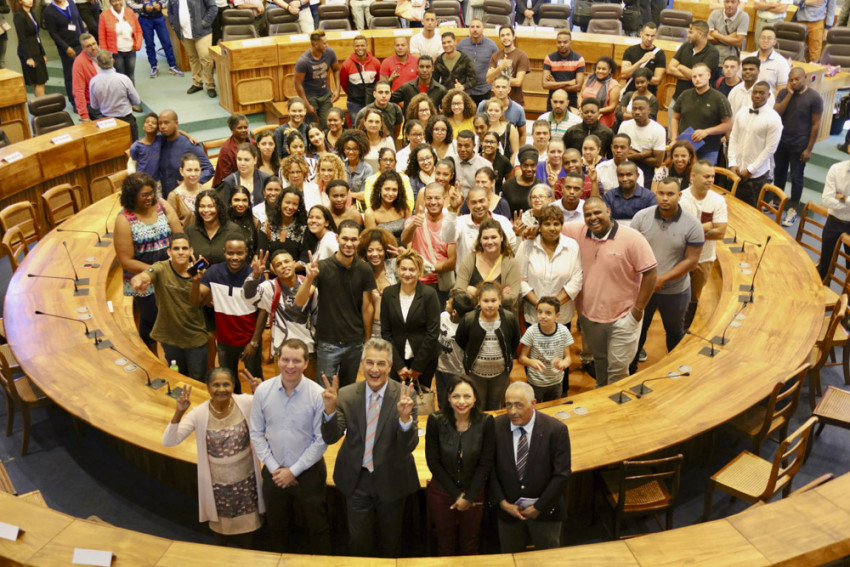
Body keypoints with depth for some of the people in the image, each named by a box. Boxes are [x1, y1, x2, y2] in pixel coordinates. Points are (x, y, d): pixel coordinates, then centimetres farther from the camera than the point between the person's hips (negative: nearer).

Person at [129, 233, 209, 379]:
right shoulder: (161, 269, -14)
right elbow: (141, 277, -32)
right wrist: (137, 281, -57)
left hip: (195, 337, 0)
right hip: (170, 336, 0)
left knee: (198, 379, 12)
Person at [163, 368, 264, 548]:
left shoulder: (246, 403, -18)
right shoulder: (199, 413, -19)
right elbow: (168, 441, -22)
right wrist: (179, 412, -36)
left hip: (245, 478, 0)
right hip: (218, 483, 0)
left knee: (247, 520, 20)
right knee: (221, 523, 24)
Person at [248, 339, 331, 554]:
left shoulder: (318, 395, -19)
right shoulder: (263, 391, -11)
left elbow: (321, 440, -14)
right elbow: (256, 433, -2)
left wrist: (294, 471, -13)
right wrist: (274, 468, -7)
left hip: (309, 471, -3)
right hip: (274, 472, 3)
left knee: (317, 528, 14)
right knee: (278, 527, 23)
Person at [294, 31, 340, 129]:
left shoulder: (329, 53, -9)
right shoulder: (303, 61, -22)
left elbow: (336, 70, 10)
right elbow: (298, 84, -15)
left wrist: (337, 89, -1)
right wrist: (307, 105, -15)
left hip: (326, 95, 4)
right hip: (310, 96, -4)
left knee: (327, 126, 3)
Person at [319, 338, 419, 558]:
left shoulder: (404, 396, -17)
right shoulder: (346, 395, -11)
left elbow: (409, 446, -22)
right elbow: (330, 437, -15)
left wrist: (405, 417, -42)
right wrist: (330, 409, -34)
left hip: (391, 480, -1)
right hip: (356, 480, 1)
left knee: (389, 542, 22)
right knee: (358, 540, 17)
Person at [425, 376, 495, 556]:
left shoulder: (486, 422, -14)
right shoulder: (436, 420, -16)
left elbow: (486, 464, -8)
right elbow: (433, 461, -10)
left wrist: (469, 497, -9)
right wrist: (456, 494, -10)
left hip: (474, 492, 0)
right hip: (442, 492, 0)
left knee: (469, 546, 17)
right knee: (445, 543, 18)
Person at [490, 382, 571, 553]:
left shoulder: (556, 429, -17)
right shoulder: (496, 427, -12)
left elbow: (562, 474, -15)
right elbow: (490, 469, -4)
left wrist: (539, 507, -13)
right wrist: (503, 502, -11)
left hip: (545, 511, -1)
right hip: (508, 510, 1)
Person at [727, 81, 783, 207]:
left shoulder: (773, 118, -11)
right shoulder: (741, 112, 3)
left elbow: (770, 148, -12)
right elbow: (733, 138, 6)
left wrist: (750, 169, -13)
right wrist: (732, 163, -4)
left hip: (756, 173, -4)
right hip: (737, 170, 4)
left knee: (751, 208, 6)